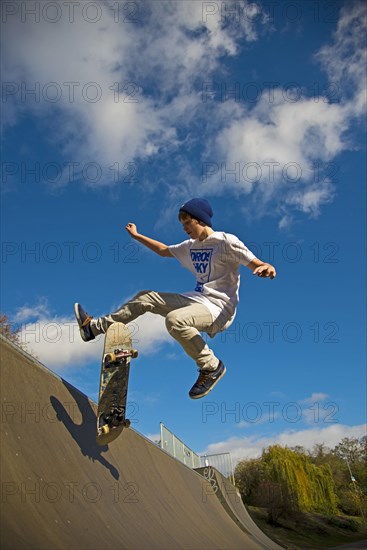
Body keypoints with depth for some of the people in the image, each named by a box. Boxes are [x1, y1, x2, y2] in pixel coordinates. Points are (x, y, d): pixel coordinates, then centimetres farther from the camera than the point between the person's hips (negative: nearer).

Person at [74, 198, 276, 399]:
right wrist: (137, 236, 31)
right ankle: (95, 327, 18)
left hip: (220, 308, -9)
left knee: (175, 320, -35)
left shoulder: (226, 241, -11)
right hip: (196, 299, 9)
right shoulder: (190, 246, 13)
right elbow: (164, 250, 30)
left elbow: (258, 265, -18)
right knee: (145, 297, 11)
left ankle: (211, 367, -15)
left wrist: (267, 269, -41)